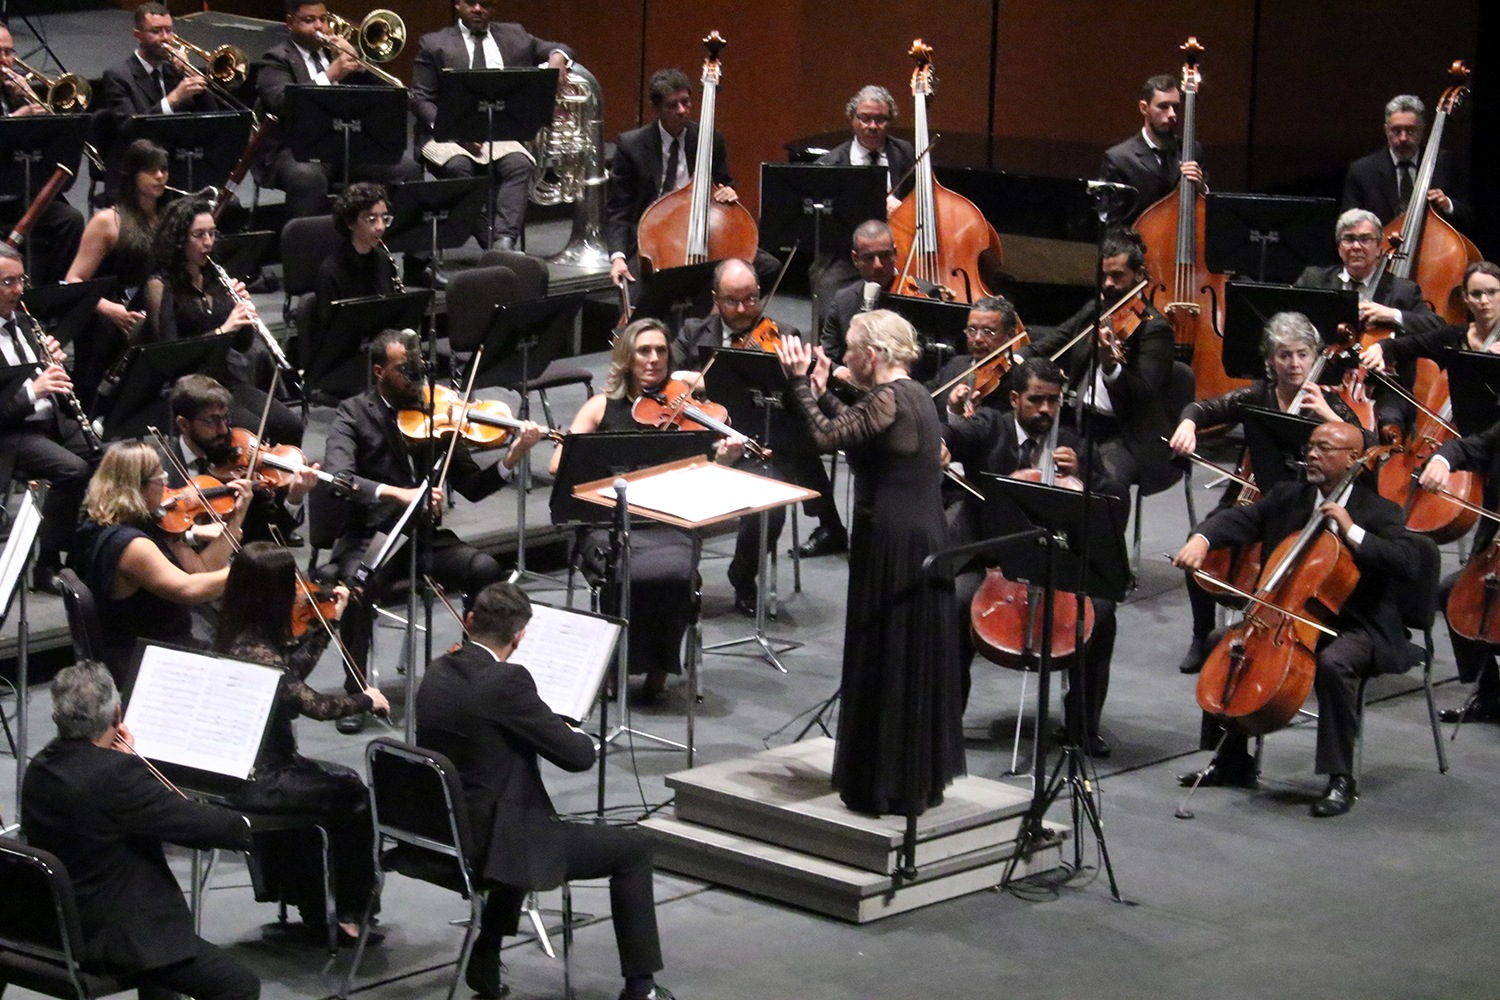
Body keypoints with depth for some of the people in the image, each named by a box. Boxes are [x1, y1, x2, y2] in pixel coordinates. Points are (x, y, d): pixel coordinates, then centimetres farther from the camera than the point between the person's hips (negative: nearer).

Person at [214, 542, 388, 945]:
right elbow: (314, 703, -25)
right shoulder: (256, 651, -27)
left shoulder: (237, 636, 3)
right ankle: (348, 915, 17)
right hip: (258, 782, -10)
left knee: (343, 781, 22)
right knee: (352, 793, 5)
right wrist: (366, 700, -8)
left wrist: (327, 622, 18)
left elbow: (293, 672, 17)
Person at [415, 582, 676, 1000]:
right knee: (632, 848, 7)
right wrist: (574, 733, 5)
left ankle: (484, 962, 36)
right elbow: (578, 755, -17)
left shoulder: (437, 674, 3)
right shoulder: (506, 682, -21)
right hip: (492, 845, -8)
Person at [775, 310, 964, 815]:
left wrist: (801, 383, -9)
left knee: (885, 661, -2)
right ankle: (923, 775, 24)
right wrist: (822, 391, 18)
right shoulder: (915, 395, 12)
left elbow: (828, 436, -19)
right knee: (919, 658, 16)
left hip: (892, 545, -10)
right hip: (927, 537, 10)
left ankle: (889, 786, 3)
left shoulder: (888, 399, -17)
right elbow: (855, 430, 19)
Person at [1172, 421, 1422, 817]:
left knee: (1333, 663, -36)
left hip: (1355, 628, -6)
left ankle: (1341, 780, -25)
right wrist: (1202, 539, -20)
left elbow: (1407, 562, -20)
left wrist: (1353, 532, -26)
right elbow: (1239, 519, 1)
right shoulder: (1288, 498, 10)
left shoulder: (1380, 512, -6)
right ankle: (1234, 760, 6)